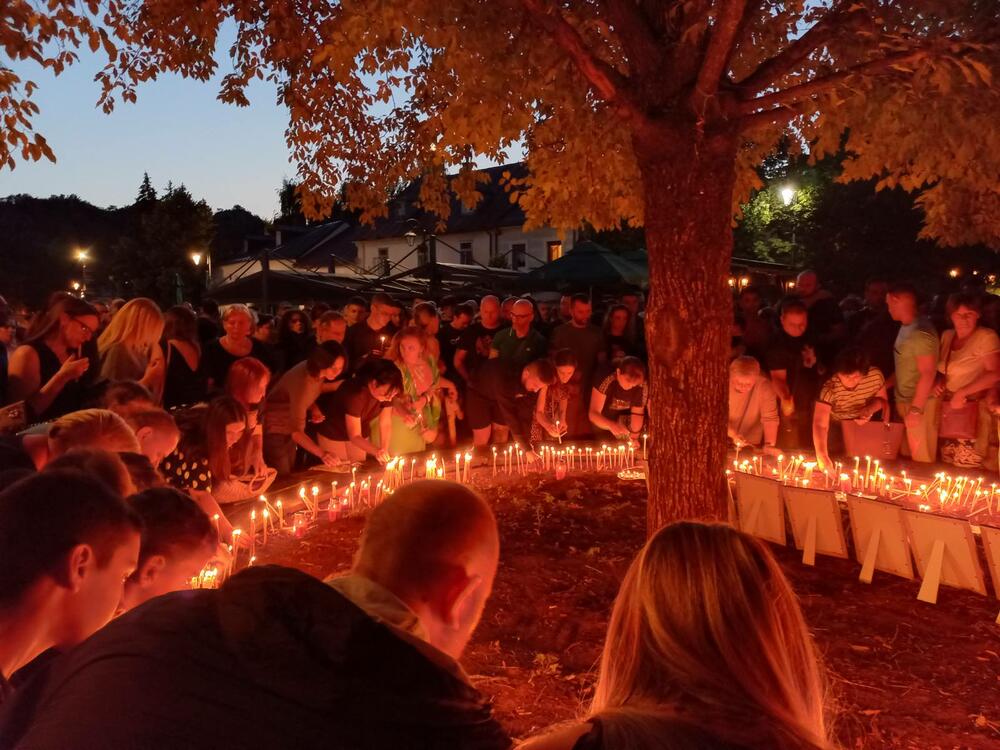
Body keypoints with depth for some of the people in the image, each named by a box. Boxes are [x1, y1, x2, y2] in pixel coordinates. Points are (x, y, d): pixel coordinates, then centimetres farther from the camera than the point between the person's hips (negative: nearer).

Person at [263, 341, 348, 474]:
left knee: (290, 475, 21)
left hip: (290, 428, 8)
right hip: (274, 431, -8)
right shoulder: (302, 381, -36)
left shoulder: (316, 371, -11)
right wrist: (321, 452, -53)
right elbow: (296, 431, -40)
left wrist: (314, 409, -9)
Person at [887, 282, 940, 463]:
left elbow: (928, 374, -22)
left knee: (921, 459, -3)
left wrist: (916, 409, -22)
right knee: (906, 456, 16)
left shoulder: (920, 332, -19)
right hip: (904, 400, 9)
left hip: (919, 403, -9)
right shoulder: (905, 328, 9)